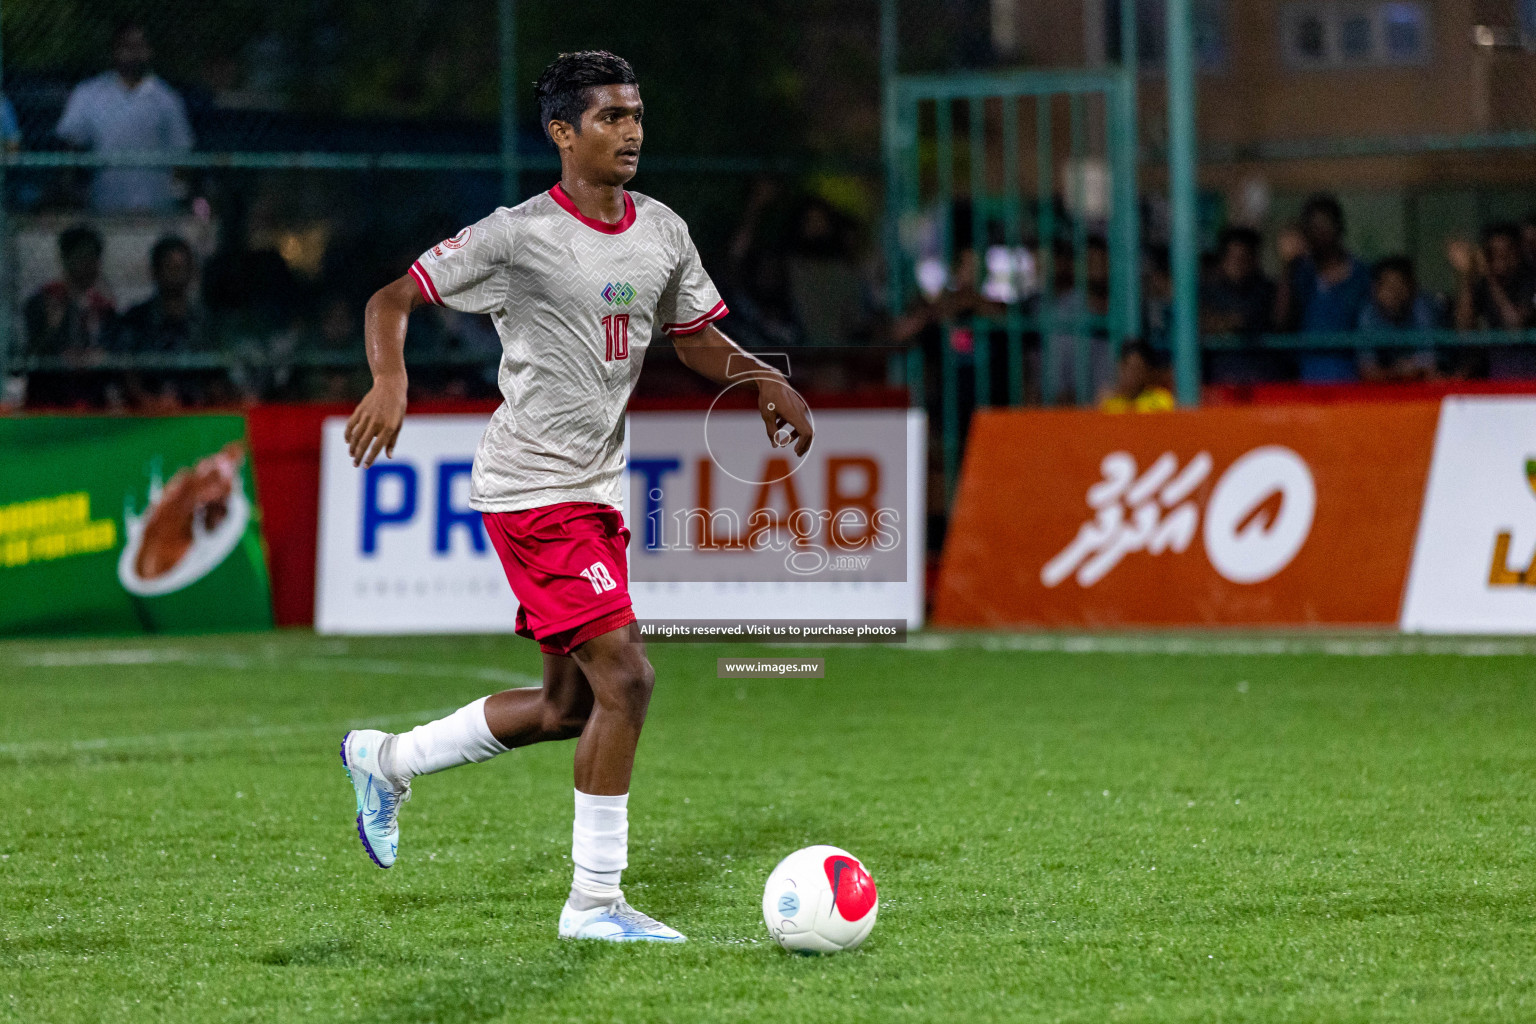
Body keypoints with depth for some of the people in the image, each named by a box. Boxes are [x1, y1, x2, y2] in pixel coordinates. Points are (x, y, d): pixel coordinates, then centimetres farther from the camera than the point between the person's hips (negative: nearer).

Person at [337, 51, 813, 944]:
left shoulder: (663, 233, 8)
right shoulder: (521, 235, -13)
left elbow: (695, 334, 21)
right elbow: (392, 300, -9)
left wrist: (765, 380, 1)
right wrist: (390, 382, -29)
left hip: (597, 487, 8)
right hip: (534, 490, -8)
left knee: (569, 707, 14)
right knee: (625, 675, -16)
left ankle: (386, 760, 34)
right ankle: (595, 902, -7)